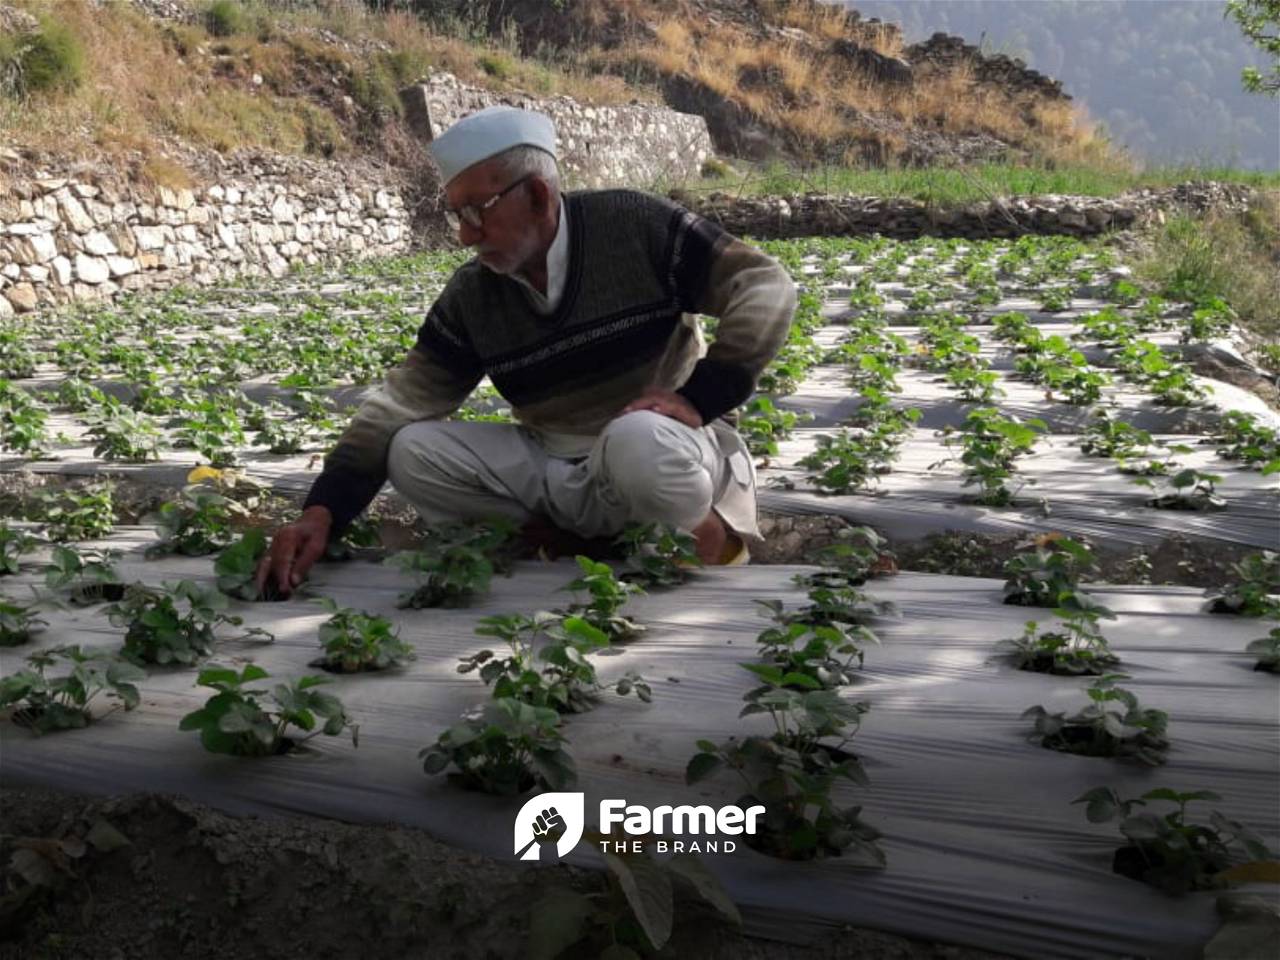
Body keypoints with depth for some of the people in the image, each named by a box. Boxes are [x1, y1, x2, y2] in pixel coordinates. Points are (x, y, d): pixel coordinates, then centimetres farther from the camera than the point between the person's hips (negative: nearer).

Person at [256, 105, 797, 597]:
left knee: (636, 440, -39)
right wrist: (322, 513, -16)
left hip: (661, 450, -4)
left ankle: (706, 529, -9)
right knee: (412, 453, -13)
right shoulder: (470, 297, 0)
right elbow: (398, 408, -4)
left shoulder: (636, 228, -13)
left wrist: (699, 398, -22)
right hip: (556, 472, 5)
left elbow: (766, 287, -12)